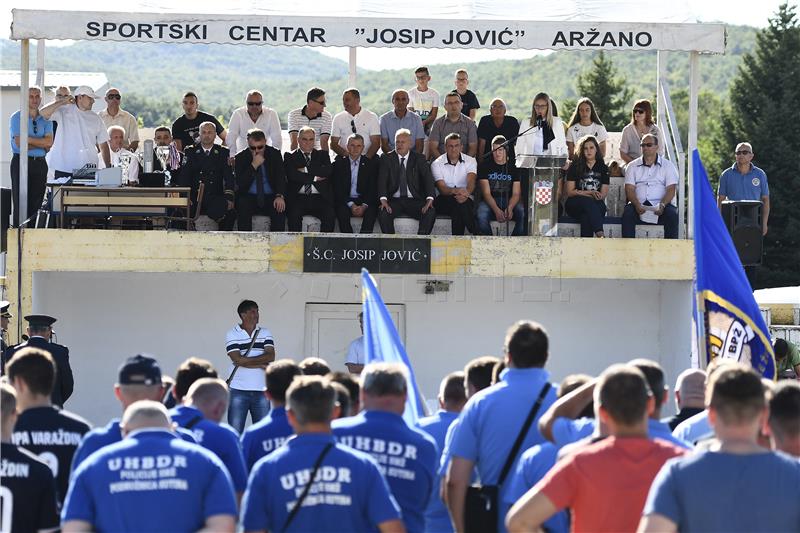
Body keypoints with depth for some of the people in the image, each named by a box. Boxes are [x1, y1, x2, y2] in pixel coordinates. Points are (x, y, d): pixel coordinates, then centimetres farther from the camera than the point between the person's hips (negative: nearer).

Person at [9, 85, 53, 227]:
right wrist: (41, 144, -6)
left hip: (40, 163, 3)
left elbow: (49, 143, -4)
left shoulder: (46, 120, 11)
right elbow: (19, 143, -10)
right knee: (20, 204, -5)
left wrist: (28, 139, -9)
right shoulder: (17, 118, 1)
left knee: (36, 204, 3)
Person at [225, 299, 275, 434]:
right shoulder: (232, 335, 0)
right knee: (235, 431, -3)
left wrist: (246, 360, -13)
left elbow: (270, 356, -5)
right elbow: (237, 360, -12)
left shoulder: (265, 334, 10)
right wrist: (261, 364, -7)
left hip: (261, 390, 3)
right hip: (239, 391, -3)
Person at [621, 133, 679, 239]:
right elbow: (629, 188, 4)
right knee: (627, 213, -30)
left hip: (660, 204, -1)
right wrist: (637, 205, -17)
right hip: (639, 205, 1)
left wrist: (662, 205, -19)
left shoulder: (668, 165, 11)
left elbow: (671, 189, 1)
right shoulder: (633, 166, 15)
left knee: (672, 214, -31)